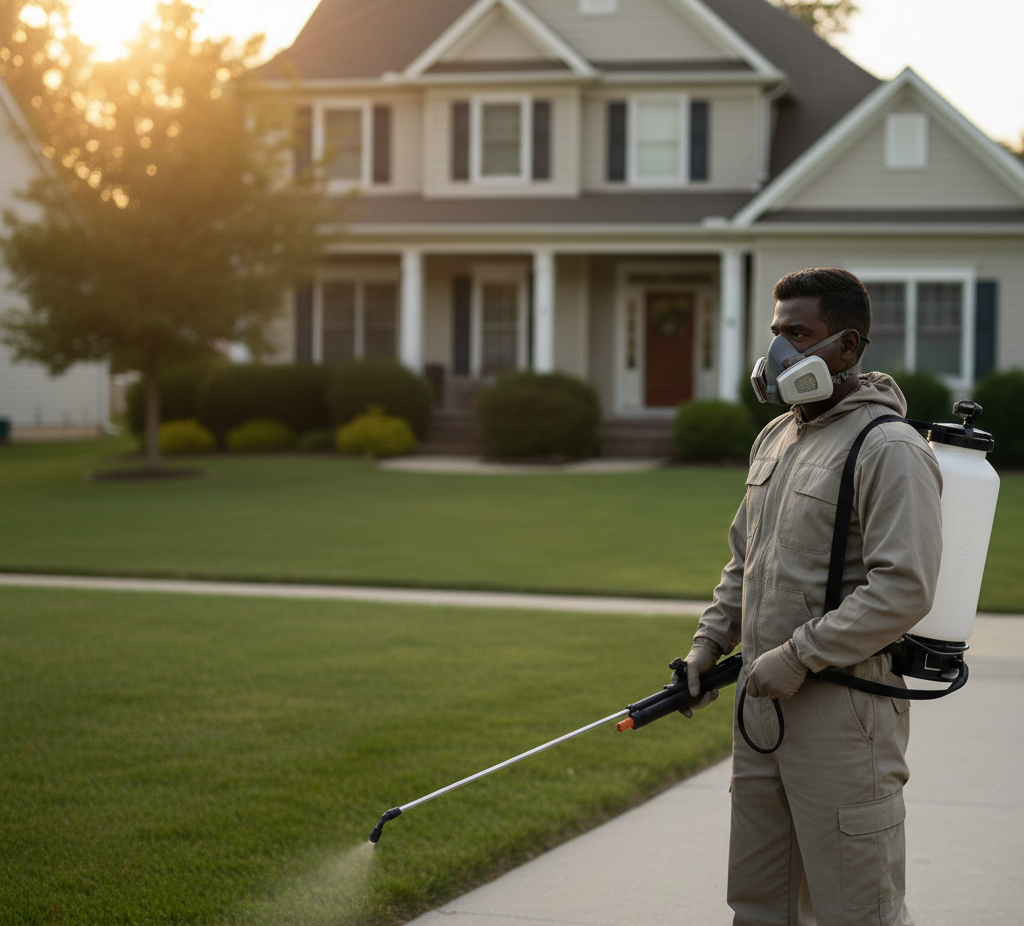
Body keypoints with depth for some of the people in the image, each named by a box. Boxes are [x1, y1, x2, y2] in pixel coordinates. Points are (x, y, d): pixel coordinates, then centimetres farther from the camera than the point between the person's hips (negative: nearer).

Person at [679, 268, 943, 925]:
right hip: (764, 701, 9)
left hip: (842, 709, -9)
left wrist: (799, 655, -21)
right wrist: (711, 642, 13)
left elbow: (905, 588, -22)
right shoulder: (774, 439, 15)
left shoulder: (888, 448, -13)